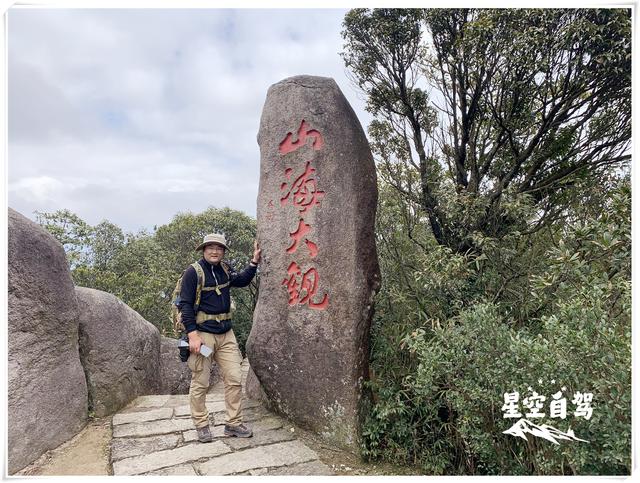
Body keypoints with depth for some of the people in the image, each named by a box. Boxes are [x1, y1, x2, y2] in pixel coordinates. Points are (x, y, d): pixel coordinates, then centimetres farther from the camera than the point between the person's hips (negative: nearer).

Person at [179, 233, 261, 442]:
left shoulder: (225, 271, 10)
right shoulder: (194, 272, -8)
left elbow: (242, 280, 25)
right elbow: (185, 304, -11)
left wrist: (254, 262, 11)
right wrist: (192, 335, -18)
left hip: (226, 334, 6)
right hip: (202, 334, -6)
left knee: (235, 379, 5)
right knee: (200, 383, 5)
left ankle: (233, 423, 17)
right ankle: (201, 426, 21)